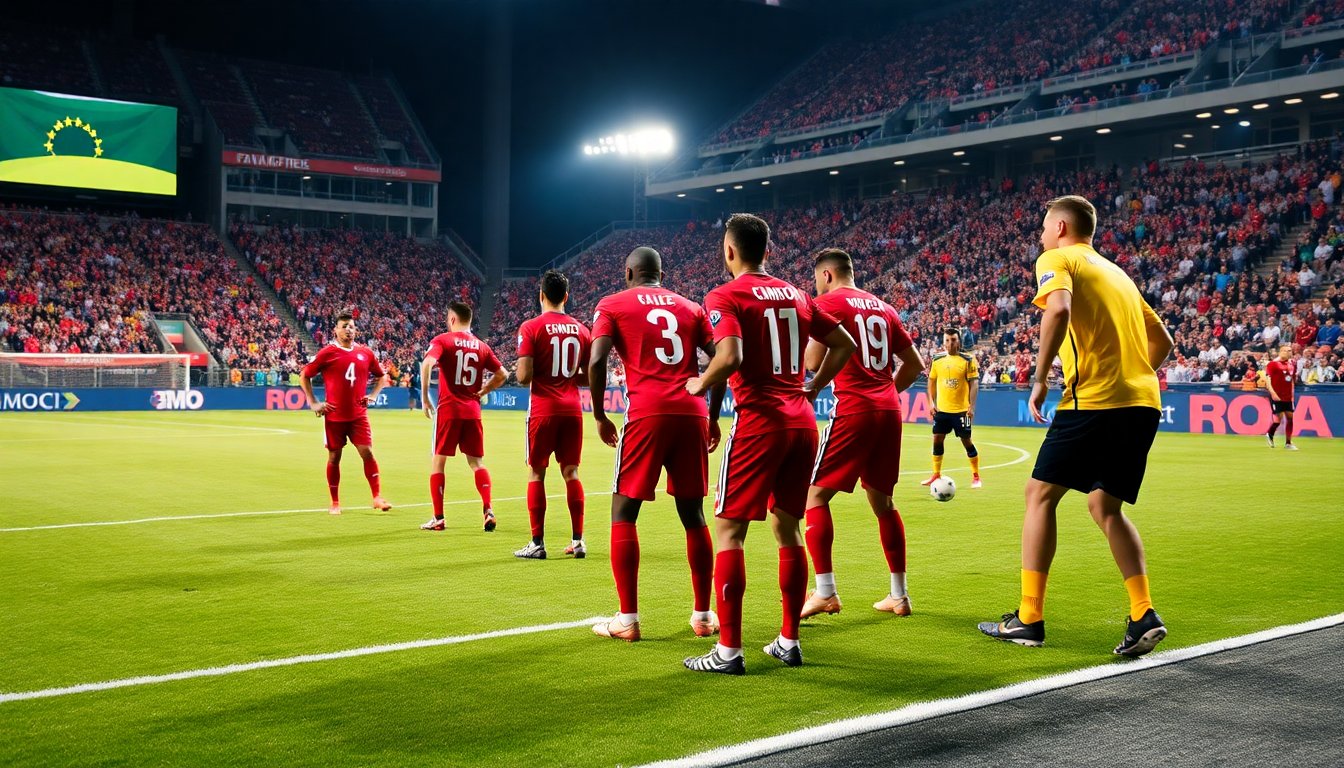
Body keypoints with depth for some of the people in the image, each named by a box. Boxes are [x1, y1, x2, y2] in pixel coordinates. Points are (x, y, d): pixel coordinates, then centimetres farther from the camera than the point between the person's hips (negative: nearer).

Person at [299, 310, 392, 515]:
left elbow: (382, 376, 20)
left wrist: (373, 395, 6)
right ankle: (335, 503, 16)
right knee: (334, 457, 6)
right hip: (334, 415, -2)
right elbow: (304, 376, 3)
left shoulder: (365, 352, 5)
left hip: (358, 414, 2)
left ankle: (377, 497, -2)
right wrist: (313, 403, -2)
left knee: (367, 452, -6)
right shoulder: (327, 353, -4)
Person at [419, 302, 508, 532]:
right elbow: (502, 374, 11)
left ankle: (438, 518, 6)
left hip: (448, 409, -3)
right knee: (476, 462, 12)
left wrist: (425, 397, -13)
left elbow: (427, 363, -19)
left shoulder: (442, 340, -3)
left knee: (438, 461, 7)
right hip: (473, 411, 4)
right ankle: (488, 510, -3)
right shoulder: (481, 346, 10)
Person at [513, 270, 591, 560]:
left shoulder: (531, 328, -7)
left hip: (543, 409, -4)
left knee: (536, 473, 4)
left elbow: (524, 377, -13)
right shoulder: (580, 329, 7)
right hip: (572, 409, 4)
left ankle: (537, 543, 4)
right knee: (571, 472, 9)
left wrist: (519, 370, 9)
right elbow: (588, 378, 10)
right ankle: (577, 541, 9)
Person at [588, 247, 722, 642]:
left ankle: (627, 619, 3)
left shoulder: (613, 305, 10)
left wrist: (600, 416, 6)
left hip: (647, 413, -4)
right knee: (693, 514, 13)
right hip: (693, 414, 4)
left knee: (624, 513, 6)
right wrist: (712, 417, 18)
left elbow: (596, 361, -4)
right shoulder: (690, 307, 20)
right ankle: (703, 615, 19)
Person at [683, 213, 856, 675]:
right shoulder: (795, 295, 15)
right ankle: (789, 641, 20)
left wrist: (699, 385, -4)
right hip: (802, 421, 7)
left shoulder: (724, 297, -6)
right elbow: (845, 345, 19)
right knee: (787, 527, 15)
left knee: (729, 530, 1)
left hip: (759, 422, -6)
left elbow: (730, 358, -21)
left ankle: (728, 650, -1)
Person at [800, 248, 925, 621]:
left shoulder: (828, 303, -2)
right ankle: (899, 595, 19)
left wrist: (801, 341, 8)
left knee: (815, 495, 1)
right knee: (882, 501, 16)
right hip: (889, 412, 7)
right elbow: (914, 364, 19)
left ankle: (825, 592, -6)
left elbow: (813, 361, -12)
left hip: (852, 411, -7)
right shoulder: (882, 307, 18)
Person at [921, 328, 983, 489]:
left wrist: (972, 406, -14)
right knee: (937, 440, 5)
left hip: (961, 409, -4)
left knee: (966, 441, 0)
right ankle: (936, 475, 17)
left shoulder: (968, 360, -7)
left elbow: (974, 383, -8)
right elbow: (931, 381, 12)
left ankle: (976, 476, 12)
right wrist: (931, 402, 3)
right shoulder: (937, 359, 4)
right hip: (941, 409, 4)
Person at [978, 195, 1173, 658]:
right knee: (1105, 507, 16)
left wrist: (1039, 380, -15)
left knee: (1040, 494, 4)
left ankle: (1028, 619, 5)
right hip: (1143, 401, 8)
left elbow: (1058, 310, -21)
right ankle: (1144, 615, 2)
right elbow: (1162, 341, 27)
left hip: (1093, 399, -8)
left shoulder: (1057, 259, 2)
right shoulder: (1116, 272, 26)